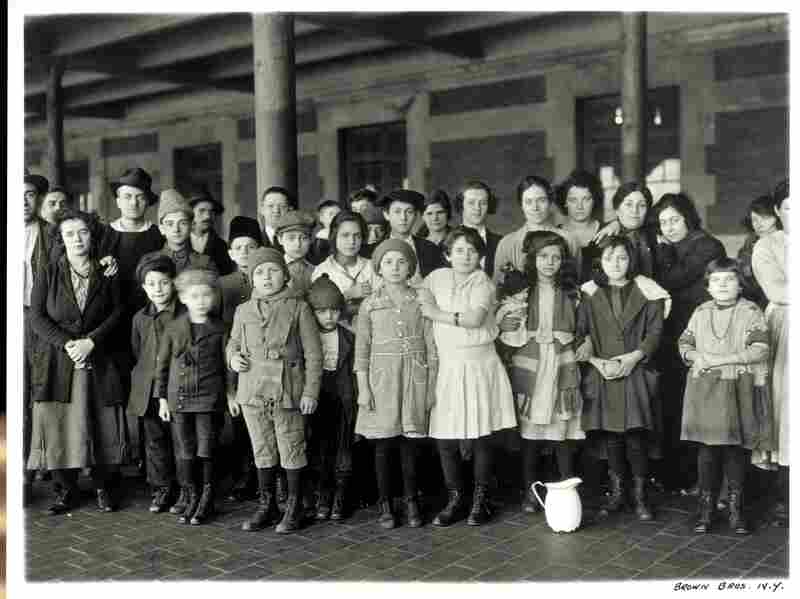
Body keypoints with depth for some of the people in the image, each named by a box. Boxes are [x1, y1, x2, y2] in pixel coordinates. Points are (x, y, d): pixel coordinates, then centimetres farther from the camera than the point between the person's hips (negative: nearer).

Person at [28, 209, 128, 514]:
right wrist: (67, 343, -12)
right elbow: (37, 317, 0)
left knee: (101, 424, -2)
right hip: (56, 360, 0)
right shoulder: (48, 274, 6)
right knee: (57, 425, -2)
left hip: (98, 362, 0)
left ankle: (103, 486, 13)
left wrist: (91, 341, -11)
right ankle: (65, 489, 11)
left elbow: (118, 312, 2)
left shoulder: (107, 274, 7)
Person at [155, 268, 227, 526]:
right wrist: (163, 398, 6)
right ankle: (191, 499, 20)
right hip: (179, 398, 2)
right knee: (184, 454, 7)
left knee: (206, 452, 3)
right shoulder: (173, 328, 3)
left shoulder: (219, 329, -1)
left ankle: (207, 502, 16)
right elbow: (162, 365, 9)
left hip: (209, 399, -2)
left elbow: (228, 364, 4)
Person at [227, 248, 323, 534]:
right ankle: (266, 505, 26)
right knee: (262, 451, 13)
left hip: (288, 391, -3)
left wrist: (311, 391, -7)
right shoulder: (243, 310, 7)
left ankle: (293, 507, 19)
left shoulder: (298, 307, -3)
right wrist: (233, 357, -2)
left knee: (291, 450, 5)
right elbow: (233, 343, 21)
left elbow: (313, 353, -3)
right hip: (252, 392, 4)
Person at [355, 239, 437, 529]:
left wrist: (432, 384, 1)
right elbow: (362, 350, 2)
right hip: (382, 377, 0)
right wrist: (363, 388, -4)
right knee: (383, 444, 3)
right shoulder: (370, 304, 2)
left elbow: (431, 346, 4)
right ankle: (385, 504, 15)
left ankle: (411, 502, 17)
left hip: (414, 377, 0)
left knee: (409, 442, 5)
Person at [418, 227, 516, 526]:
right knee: (444, 440, 1)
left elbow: (474, 318, -18)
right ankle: (455, 499, 18)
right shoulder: (437, 277, 9)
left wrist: (436, 312, -9)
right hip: (447, 367, 3)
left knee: (481, 437, 4)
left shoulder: (482, 282, -4)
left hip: (479, 365, -3)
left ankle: (480, 500, 19)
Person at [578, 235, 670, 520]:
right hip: (602, 374, 2)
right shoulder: (590, 293, 8)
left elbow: (655, 330, 1)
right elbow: (580, 332, 5)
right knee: (610, 436, 5)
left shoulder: (645, 291, 4)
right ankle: (616, 492, 18)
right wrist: (595, 360, -9)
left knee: (636, 437, -5)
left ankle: (640, 495, 6)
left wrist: (633, 357, -12)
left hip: (636, 372, -2)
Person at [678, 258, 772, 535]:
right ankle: (705, 507, 14)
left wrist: (721, 359, -15)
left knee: (737, 450, 4)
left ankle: (735, 509, 17)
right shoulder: (701, 312, 10)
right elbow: (684, 343, 13)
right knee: (707, 450, 4)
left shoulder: (751, 312, -1)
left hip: (739, 390, -2)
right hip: (705, 390, 2)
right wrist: (695, 356, -9)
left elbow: (760, 349, -11)